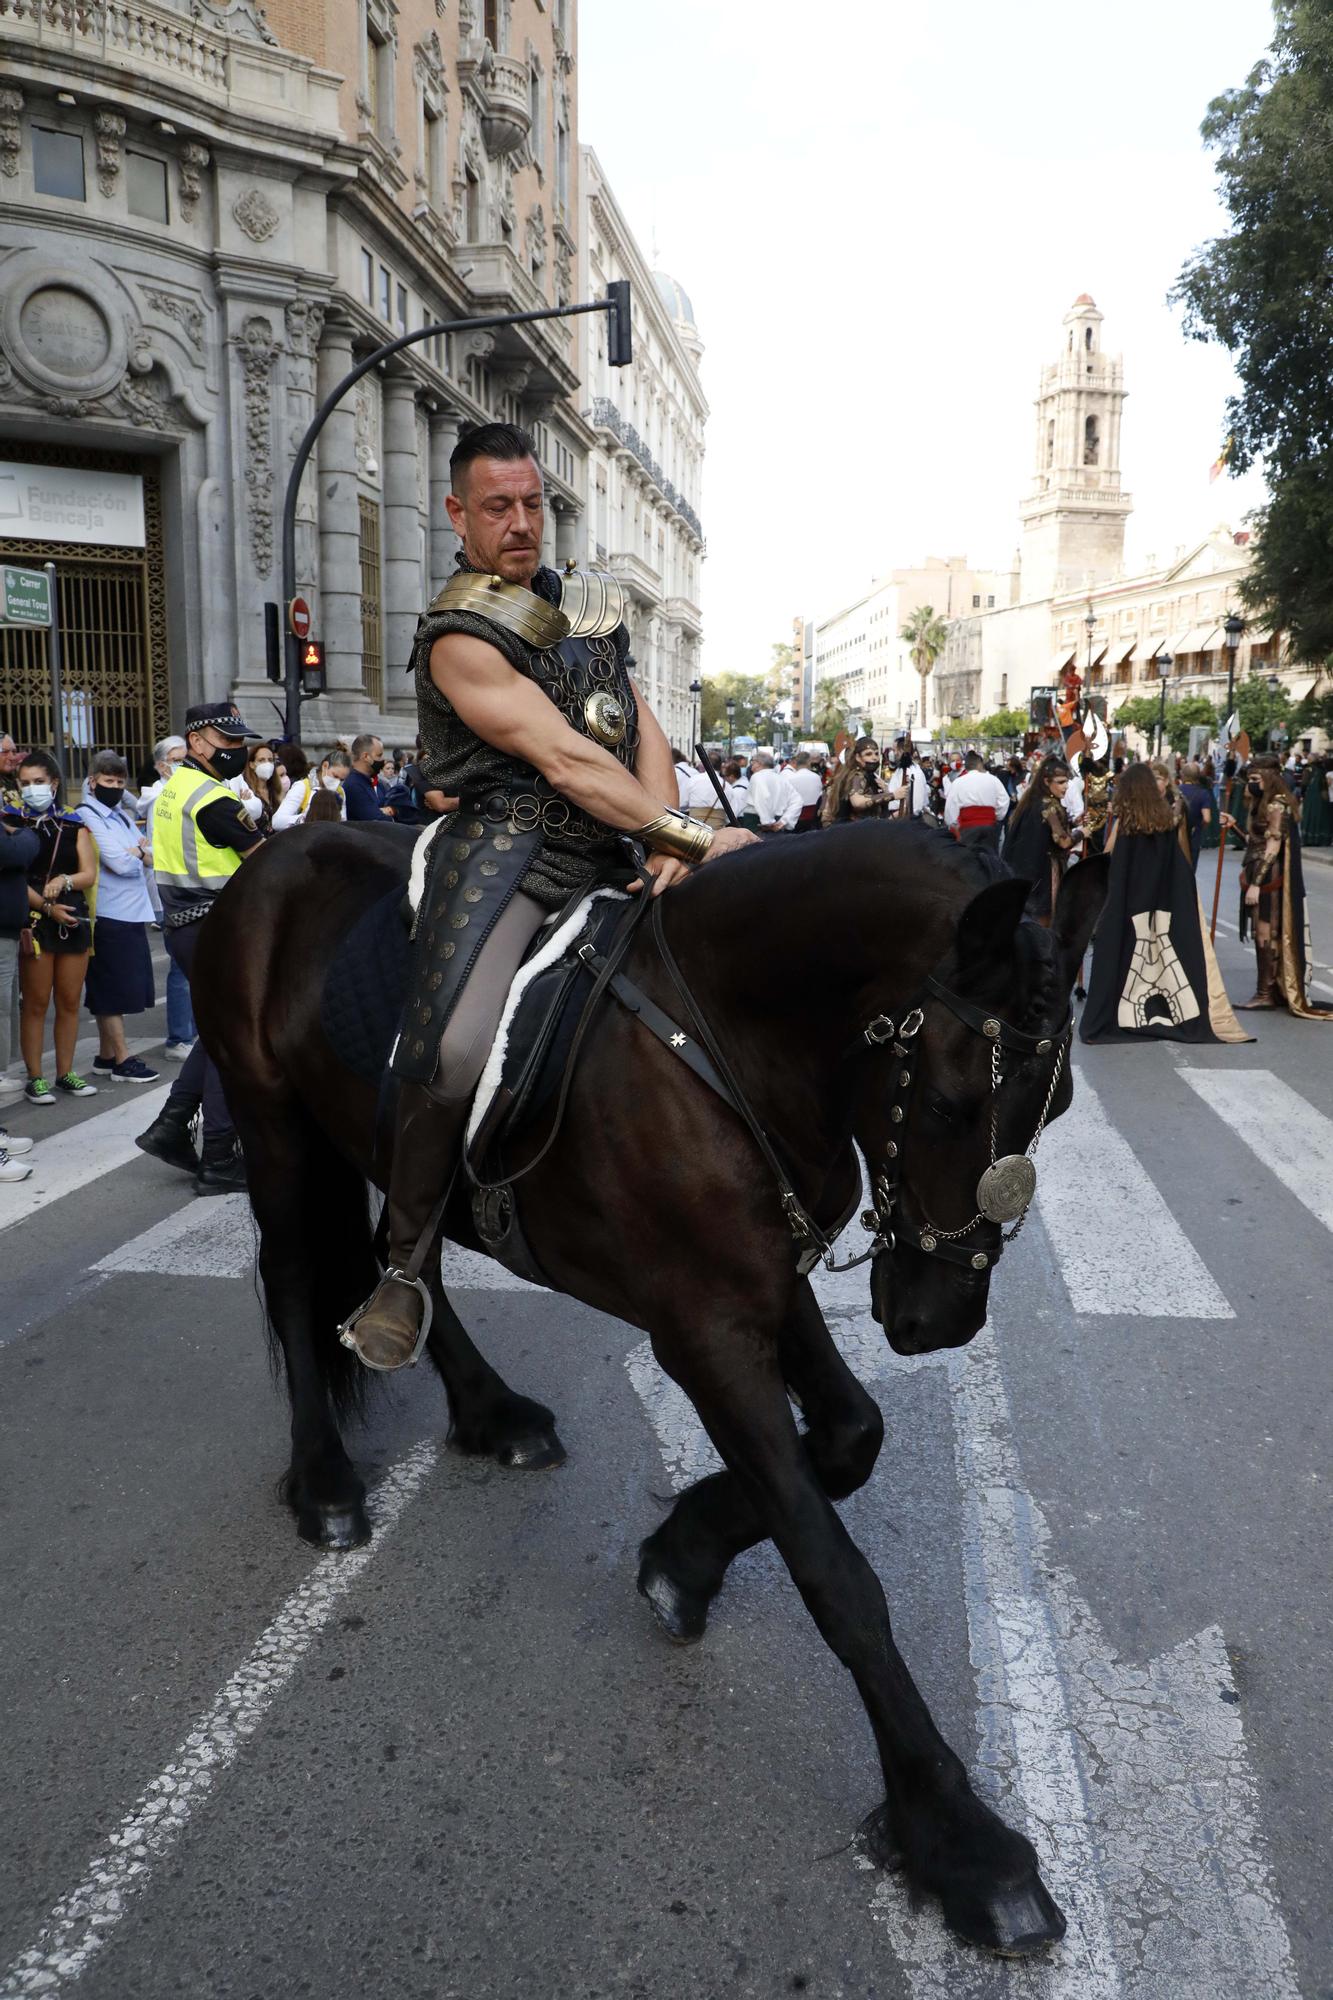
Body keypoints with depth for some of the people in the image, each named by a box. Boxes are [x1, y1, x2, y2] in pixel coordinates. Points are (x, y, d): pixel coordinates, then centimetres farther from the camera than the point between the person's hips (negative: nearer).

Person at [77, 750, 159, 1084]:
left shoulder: (122, 815, 17)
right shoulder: (87, 816, -8)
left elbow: (150, 858, 12)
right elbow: (119, 862, -16)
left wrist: (133, 854, -8)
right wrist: (139, 850, 3)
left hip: (131, 914, 8)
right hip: (109, 915, -8)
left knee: (114, 991, 13)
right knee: (113, 991, -3)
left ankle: (106, 1056, 21)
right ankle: (122, 1060, 3)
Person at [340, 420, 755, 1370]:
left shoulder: (589, 606, 19)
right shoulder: (462, 636, -4)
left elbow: (645, 733, 10)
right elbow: (566, 762, -15)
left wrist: (669, 841, -8)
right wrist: (691, 834, -18)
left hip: (613, 846, 8)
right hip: (512, 843, -7)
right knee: (455, 1048, -28)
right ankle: (406, 1266, -5)